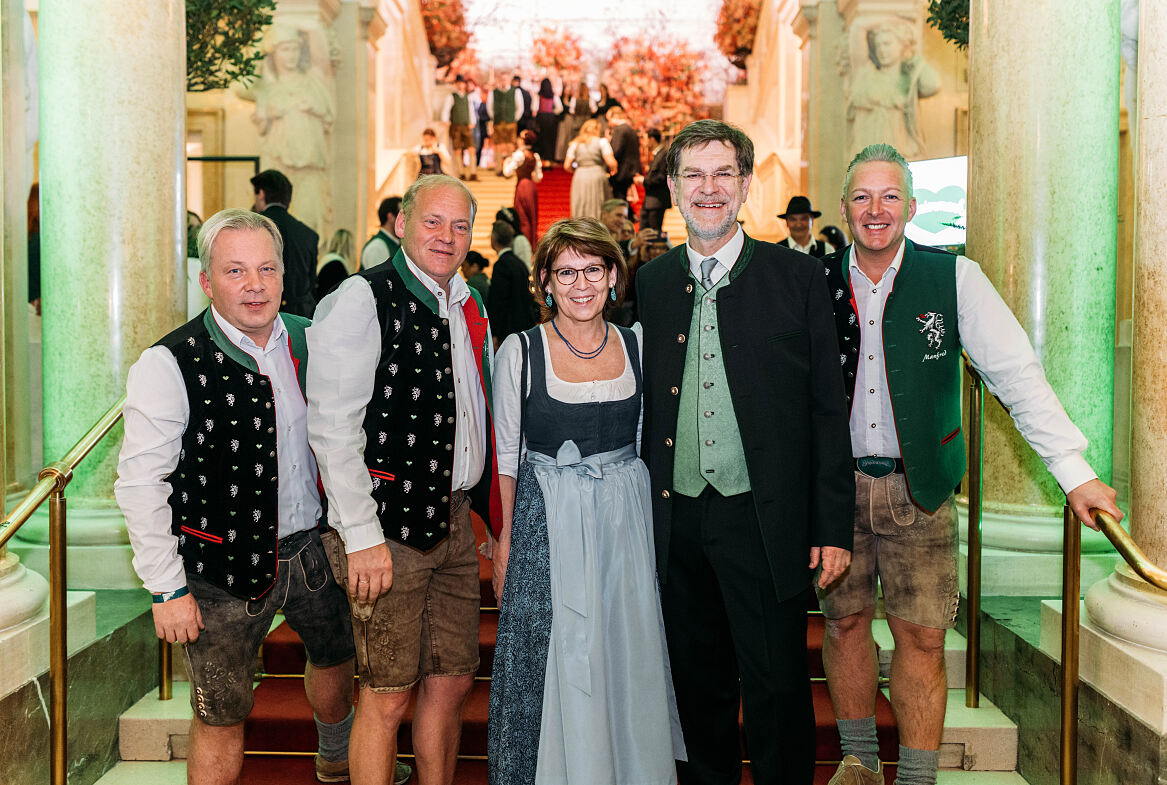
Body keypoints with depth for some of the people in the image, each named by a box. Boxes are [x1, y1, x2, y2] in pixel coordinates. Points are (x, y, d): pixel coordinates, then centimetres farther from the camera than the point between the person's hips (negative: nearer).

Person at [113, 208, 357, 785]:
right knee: (221, 721, 5)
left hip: (311, 548, 6)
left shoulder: (307, 342, -1)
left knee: (335, 659, 26)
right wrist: (167, 589, -16)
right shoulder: (168, 365, -18)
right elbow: (140, 484, -16)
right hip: (223, 568, -5)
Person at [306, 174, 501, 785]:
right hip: (388, 528, -7)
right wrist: (362, 537, -18)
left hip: (454, 523, 7)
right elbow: (332, 428, -16)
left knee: (452, 681, 14)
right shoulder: (361, 300, -11)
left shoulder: (470, 307, 13)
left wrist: (492, 512, 16)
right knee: (388, 697, 2)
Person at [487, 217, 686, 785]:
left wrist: (652, 520, 6)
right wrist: (503, 539, -3)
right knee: (554, 660, 3)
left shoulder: (636, 344, 3)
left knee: (626, 654, 10)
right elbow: (505, 451, 0)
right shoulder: (520, 351, -5)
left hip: (626, 520, 3)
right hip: (547, 524, -3)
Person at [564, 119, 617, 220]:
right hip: (597, 177, -3)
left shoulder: (575, 144, 10)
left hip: (579, 178, 3)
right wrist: (613, 170, 12)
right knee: (597, 211, 1)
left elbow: (567, 166, 7)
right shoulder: (601, 141, 0)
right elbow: (611, 162, -9)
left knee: (579, 212, 6)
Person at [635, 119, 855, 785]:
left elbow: (829, 410, -1)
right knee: (698, 689, 14)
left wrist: (834, 527, -5)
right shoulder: (650, 284, 8)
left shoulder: (798, 276, -1)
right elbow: (643, 409, 10)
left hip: (764, 520, -3)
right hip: (677, 523, 3)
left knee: (778, 692, 1)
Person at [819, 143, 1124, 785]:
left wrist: (1075, 472, -13)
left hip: (918, 488, -1)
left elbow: (1016, 375, -7)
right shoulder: (818, 282, 1)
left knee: (921, 636, 0)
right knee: (844, 621, 9)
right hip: (834, 485, 2)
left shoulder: (953, 278, -5)